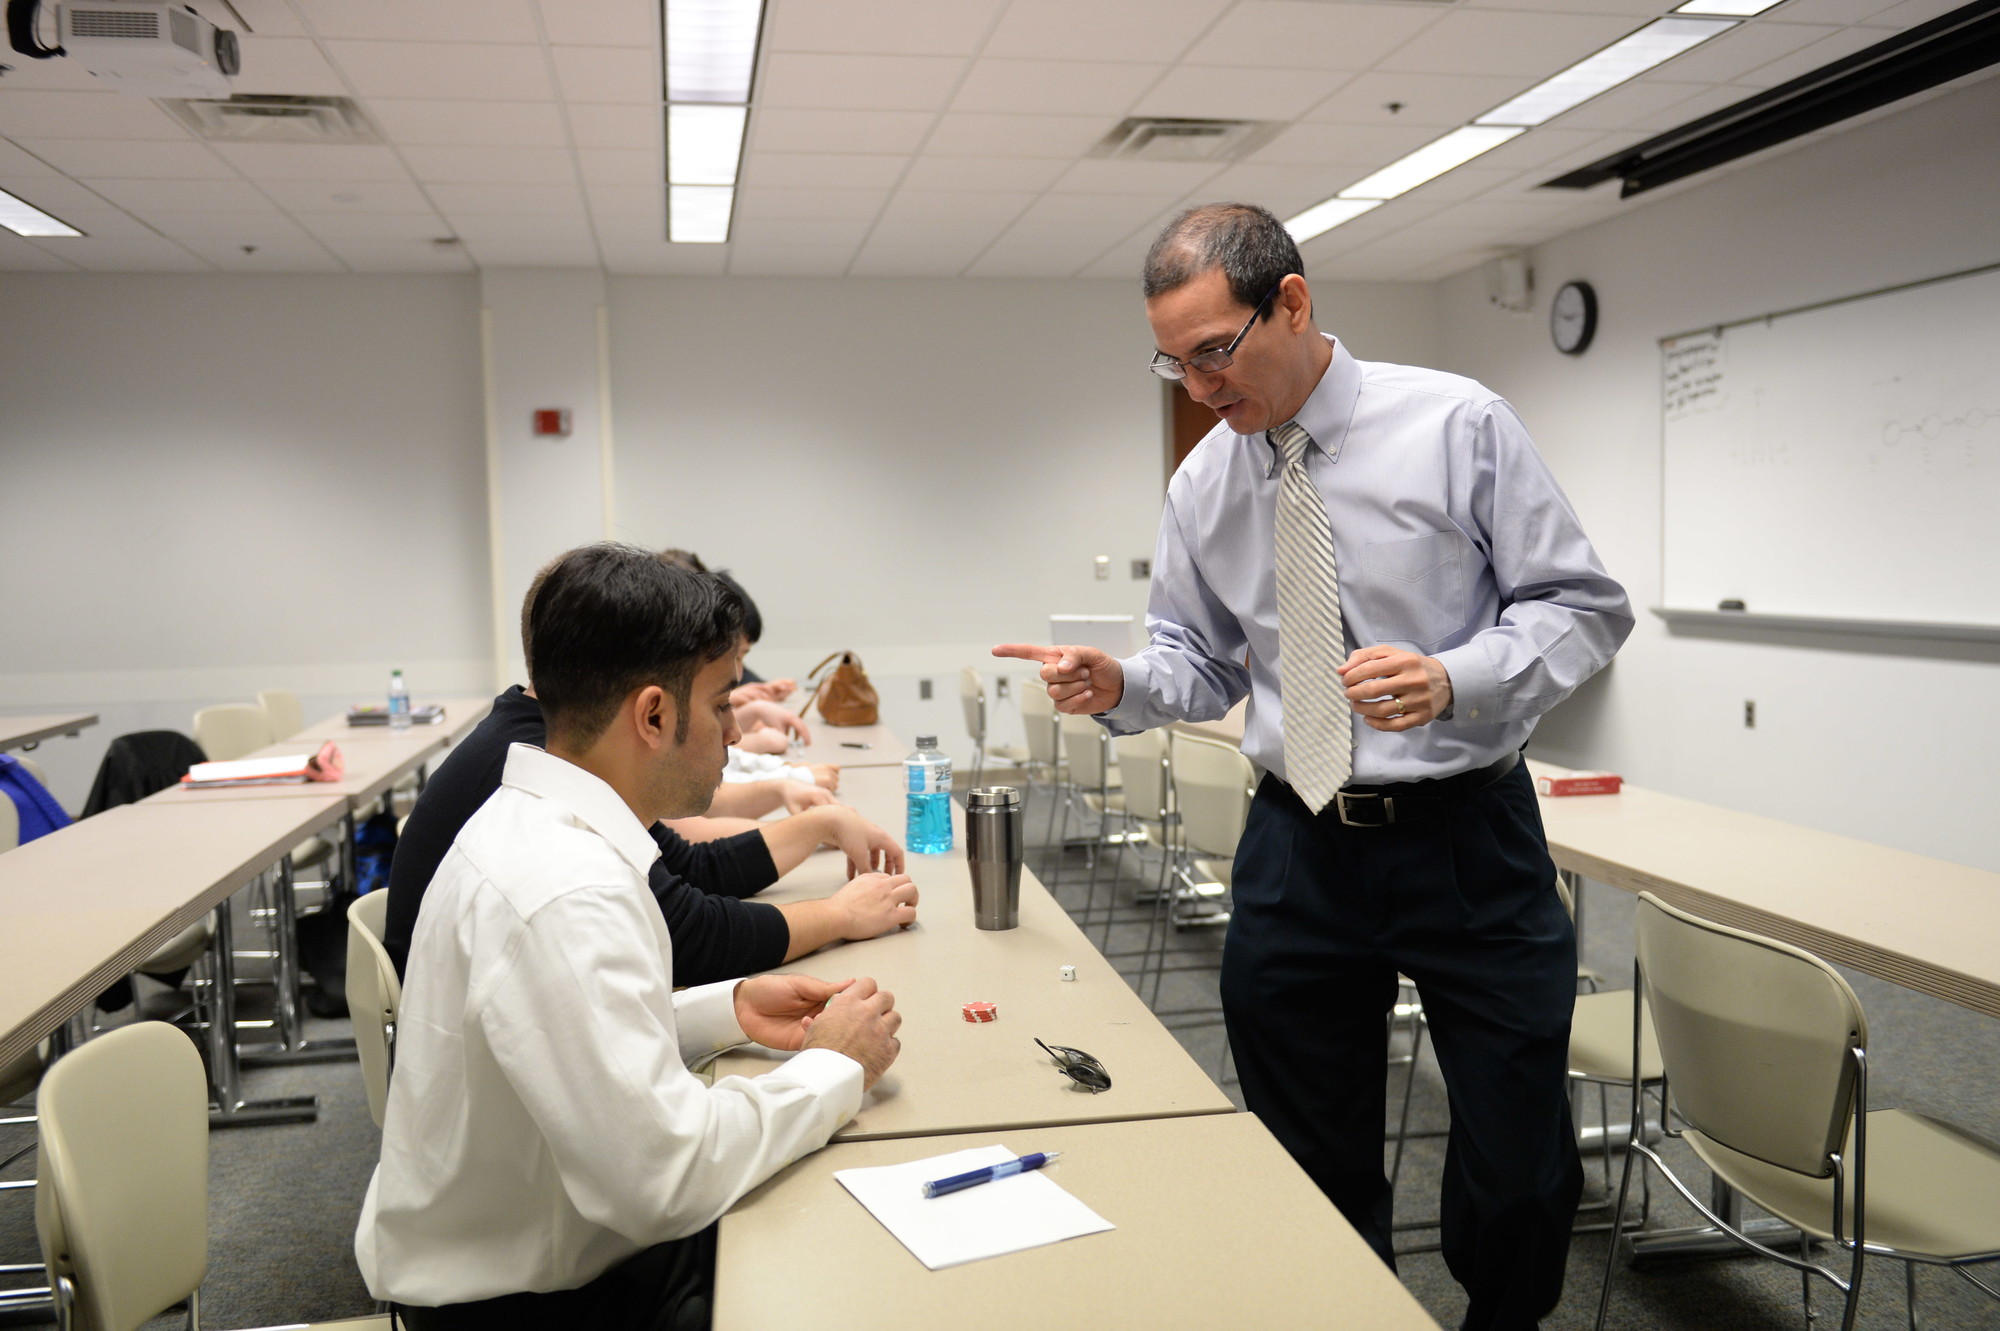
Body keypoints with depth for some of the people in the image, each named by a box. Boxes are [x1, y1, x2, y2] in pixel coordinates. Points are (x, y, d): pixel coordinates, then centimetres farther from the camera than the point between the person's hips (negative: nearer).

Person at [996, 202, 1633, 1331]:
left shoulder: (1457, 425, -7)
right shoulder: (1204, 485, 5)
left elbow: (1586, 606, -5)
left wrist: (1452, 680, -23)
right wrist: (1118, 686, -8)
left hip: (1468, 841, -3)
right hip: (1298, 850, 3)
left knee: (1522, 1170, 4)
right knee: (1314, 1171, 13)